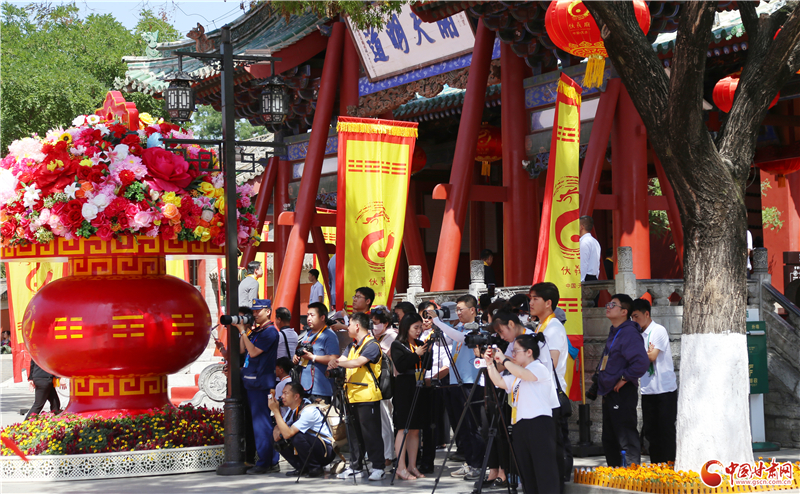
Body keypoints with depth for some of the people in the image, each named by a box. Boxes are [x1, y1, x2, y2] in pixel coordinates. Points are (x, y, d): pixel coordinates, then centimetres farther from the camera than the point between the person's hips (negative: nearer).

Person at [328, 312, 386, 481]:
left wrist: (338, 363, -24)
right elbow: (342, 360, 10)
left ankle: (378, 467, -1)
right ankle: (355, 467, 18)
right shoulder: (352, 346, 18)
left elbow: (358, 362, -23)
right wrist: (334, 362, -9)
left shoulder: (372, 345, -10)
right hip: (352, 396, 8)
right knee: (354, 433, 11)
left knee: (371, 433, -6)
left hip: (367, 397, -8)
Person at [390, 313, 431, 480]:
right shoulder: (398, 345, -4)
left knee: (415, 429, 7)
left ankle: (412, 466, 12)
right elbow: (400, 366, -16)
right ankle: (401, 468, -5)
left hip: (419, 389, 6)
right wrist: (416, 355, -13)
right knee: (403, 429, -7)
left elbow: (428, 365, 13)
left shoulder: (419, 344, 14)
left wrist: (426, 352, -1)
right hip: (404, 390, -6)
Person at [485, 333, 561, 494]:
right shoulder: (517, 374, 25)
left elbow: (523, 374, -21)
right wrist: (490, 363, 14)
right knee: (526, 474, 9)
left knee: (544, 470, -13)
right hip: (519, 426, 9)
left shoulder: (540, 368, -4)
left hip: (539, 422, -9)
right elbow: (500, 382, 22)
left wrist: (504, 360, -11)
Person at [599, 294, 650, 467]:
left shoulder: (629, 333, -17)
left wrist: (624, 378, -20)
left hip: (622, 394, -11)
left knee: (627, 440, -8)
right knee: (609, 440, 17)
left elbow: (641, 362, -29)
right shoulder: (614, 333, 14)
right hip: (609, 394, 11)